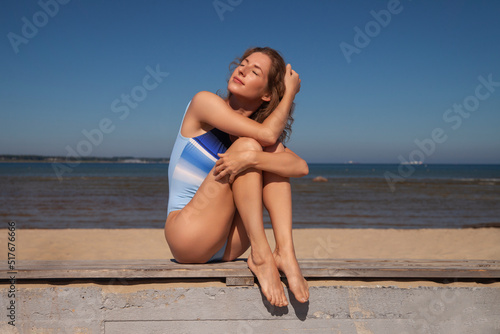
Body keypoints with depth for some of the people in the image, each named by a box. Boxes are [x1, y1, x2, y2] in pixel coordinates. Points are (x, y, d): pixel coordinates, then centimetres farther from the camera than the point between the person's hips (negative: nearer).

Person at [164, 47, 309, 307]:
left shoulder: (263, 133, 7)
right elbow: (266, 134, -16)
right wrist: (290, 92, -3)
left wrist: (250, 158, -28)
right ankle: (260, 254, -23)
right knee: (247, 145, -19)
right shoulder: (204, 101, -6)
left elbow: (301, 167, -12)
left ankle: (285, 249, -22)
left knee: (273, 154, -9)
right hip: (187, 236, -5)